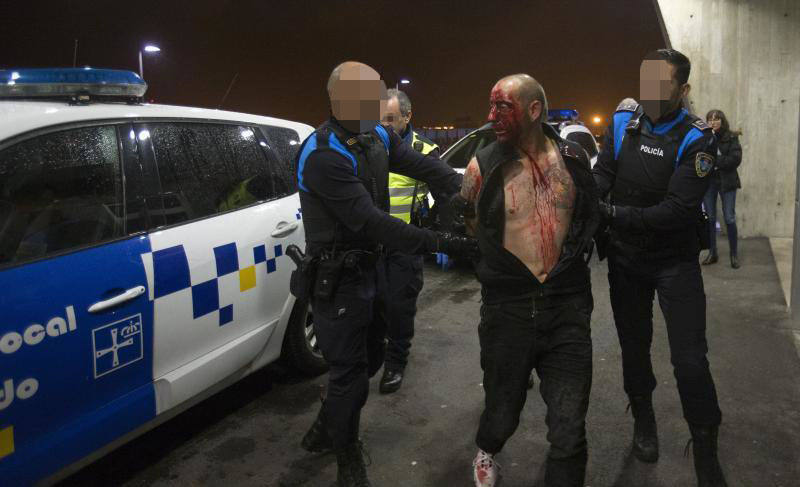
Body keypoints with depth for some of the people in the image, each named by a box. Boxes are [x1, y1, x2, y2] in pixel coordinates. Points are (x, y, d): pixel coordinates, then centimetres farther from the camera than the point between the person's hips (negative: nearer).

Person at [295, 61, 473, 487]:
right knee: (350, 369, 4)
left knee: (369, 357, 21)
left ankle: (325, 430, 44)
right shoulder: (322, 156, -25)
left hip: (369, 267, 9)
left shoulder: (378, 139, 2)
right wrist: (442, 244, -33)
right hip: (338, 277, -8)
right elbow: (372, 221, -31)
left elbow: (425, 166, -2)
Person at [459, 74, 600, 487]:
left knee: (569, 432, 1)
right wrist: (455, 213, -1)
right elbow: (470, 228, 12)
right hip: (506, 309, -1)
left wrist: (585, 237, 10)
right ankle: (486, 453, 49)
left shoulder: (573, 158, 3)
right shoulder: (482, 166, -2)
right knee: (502, 412, 14)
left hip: (567, 309, 1)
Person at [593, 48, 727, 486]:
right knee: (634, 344, 17)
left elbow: (677, 211, -24)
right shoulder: (624, 121, -4)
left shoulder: (696, 139, -16)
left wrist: (612, 213, -30)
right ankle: (643, 418, 42)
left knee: (690, 359, -5)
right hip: (625, 257, 4)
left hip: (675, 261, -3)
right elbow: (603, 174, -3)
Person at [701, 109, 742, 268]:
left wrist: (714, 160, -15)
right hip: (708, 181, 2)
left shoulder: (731, 137, -2)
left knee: (730, 219, -1)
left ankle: (734, 255, 11)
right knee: (710, 219, 8)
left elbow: (736, 159, -12)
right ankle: (712, 253, 20)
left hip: (726, 182, -2)